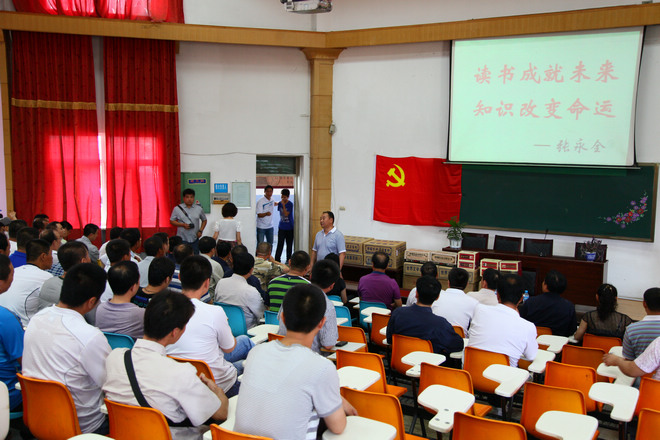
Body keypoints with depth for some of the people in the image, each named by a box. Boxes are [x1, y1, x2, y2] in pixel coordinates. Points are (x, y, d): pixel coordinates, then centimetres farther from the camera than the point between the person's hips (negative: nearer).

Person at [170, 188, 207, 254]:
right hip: (182, 239, -2)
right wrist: (183, 225, -11)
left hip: (194, 239, 2)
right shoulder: (177, 208, 0)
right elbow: (172, 221, 3)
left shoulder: (199, 208, 5)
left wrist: (200, 230, 1)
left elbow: (204, 220, 16)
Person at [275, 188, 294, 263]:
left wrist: (283, 205, -24)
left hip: (289, 228, -3)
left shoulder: (290, 204, -11)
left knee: (289, 244, 7)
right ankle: (277, 259, -1)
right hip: (281, 227, 3)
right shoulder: (280, 203, 2)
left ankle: (288, 259, 18)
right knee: (280, 244, -4)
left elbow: (286, 214, -20)